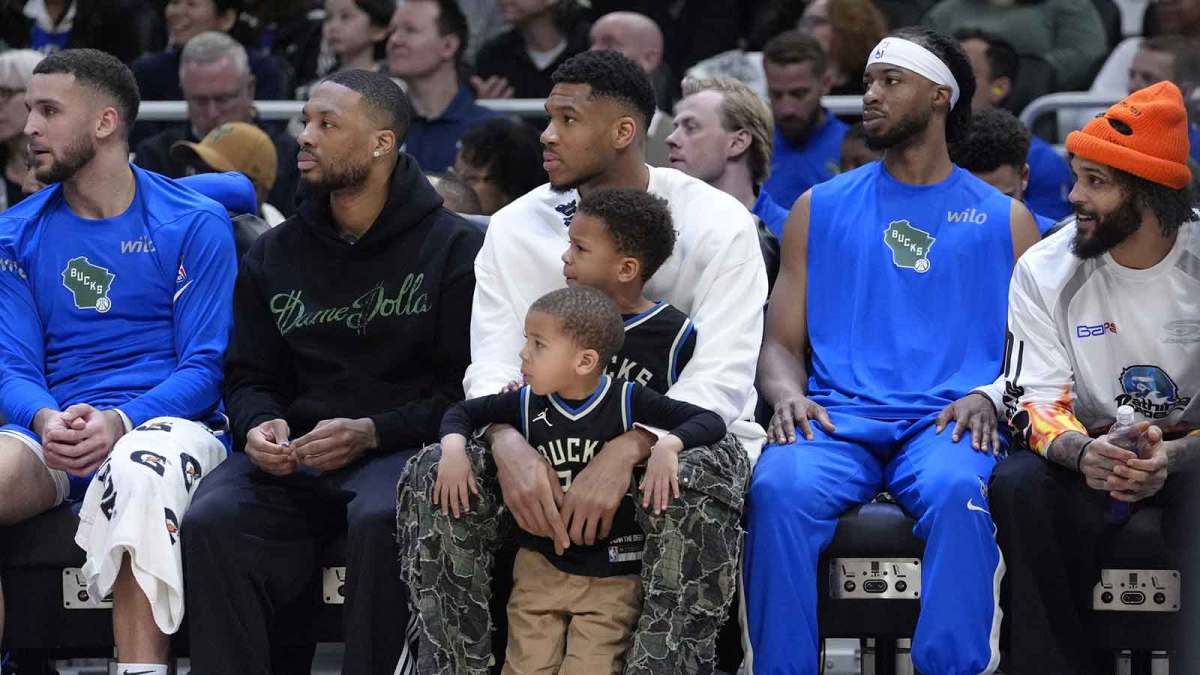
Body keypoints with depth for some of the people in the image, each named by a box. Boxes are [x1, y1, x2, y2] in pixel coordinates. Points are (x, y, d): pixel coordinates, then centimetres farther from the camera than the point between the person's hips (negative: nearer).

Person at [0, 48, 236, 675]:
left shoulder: (195, 224, 4)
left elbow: (203, 366, -2)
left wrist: (119, 422, -22)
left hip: (167, 422, -3)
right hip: (52, 430, 3)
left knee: (140, 468, -41)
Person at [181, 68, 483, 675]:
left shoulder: (454, 248, 2)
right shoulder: (273, 255, 17)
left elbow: (468, 389, -4)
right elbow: (248, 374, 20)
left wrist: (369, 433, -16)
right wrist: (260, 424, -4)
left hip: (400, 445, -4)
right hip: (292, 457, 4)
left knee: (382, 518, -37)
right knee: (211, 521, -26)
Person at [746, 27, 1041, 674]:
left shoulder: (1004, 220, 16)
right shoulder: (821, 208, 19)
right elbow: (781, 342, 16)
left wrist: (988, 397, -9)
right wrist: (787, 394, -6)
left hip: (947, 421, -1)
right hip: (838, 415, 1)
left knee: (957, 490, -38)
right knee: (778, 487, -33)